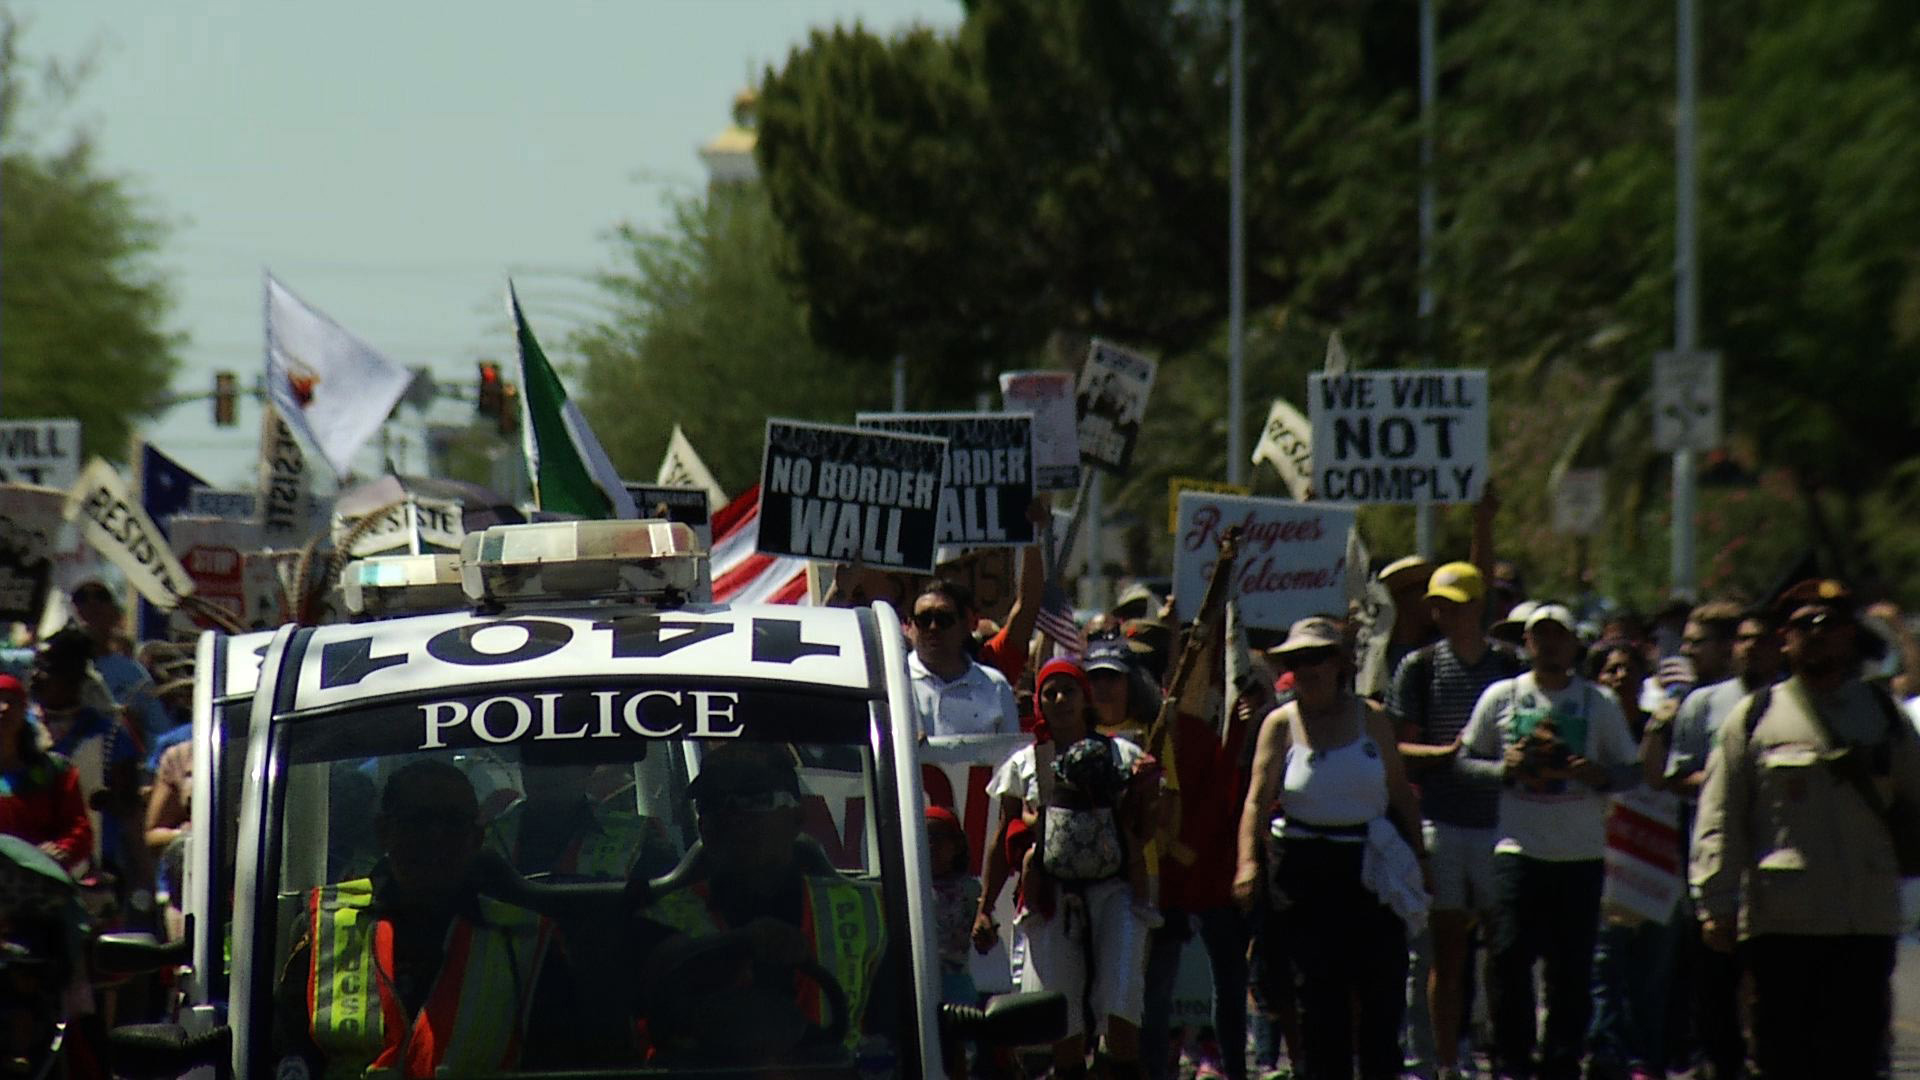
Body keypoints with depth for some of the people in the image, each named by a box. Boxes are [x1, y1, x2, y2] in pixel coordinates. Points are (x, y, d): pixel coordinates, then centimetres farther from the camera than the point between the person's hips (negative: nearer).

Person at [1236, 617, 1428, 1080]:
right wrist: (1248, 861, -22)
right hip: (1306, 867, -1)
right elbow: (1257, 798, -8)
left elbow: (1401, 792, 9)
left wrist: (1419, 856, 4)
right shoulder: (1281, 724, 0)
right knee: (1320, 988, 1)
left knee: (1383, 983, 0)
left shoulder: (1372, 719, 4)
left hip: (1373, 867, 1)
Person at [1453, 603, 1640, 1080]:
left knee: (1572, 966, 0)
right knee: (1509, 956, -7)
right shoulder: (1501, 697, 6)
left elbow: (1632, 770, 10)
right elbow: (1465, 758, 11)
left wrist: (1599, 776, -11)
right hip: (1518, 847, 0)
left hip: (1581, 856, 0)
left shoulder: (1599, 703, 7)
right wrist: (1505, 768, -8)